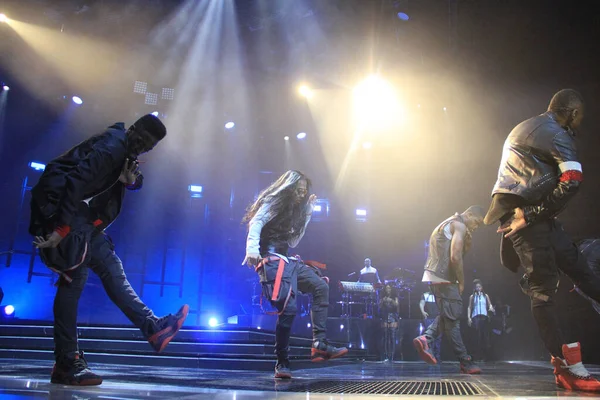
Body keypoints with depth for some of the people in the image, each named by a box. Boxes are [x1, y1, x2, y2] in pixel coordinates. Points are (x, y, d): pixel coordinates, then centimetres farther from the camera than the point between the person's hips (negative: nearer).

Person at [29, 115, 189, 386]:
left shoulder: (123, 148, 13)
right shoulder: (113, 145, -17)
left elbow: (133, 180, 17)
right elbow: (78, 180, -25)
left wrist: (130, 179, -9)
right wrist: (60, 228, -27)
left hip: (85, 217, 10)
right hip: (65, 210, -10)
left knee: (112, 269, 6)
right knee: (74, 279, -10)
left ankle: (154, 328, 8)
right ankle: (67, 363, -4)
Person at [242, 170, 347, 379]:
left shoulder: (292, 209, 23)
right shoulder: (272, 202, -2)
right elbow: (255, 224, -18)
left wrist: (307, 213, 17)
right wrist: (252, 249, -36)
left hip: (288, 261, 9)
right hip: (272, 260, -9)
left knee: (321, 287, 3)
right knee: (288, 308, -20)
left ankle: (319, 344, -4)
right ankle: (282, 363, -8)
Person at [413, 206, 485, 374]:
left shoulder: (446, 224, 24)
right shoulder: (459, 225, -8)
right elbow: (455, 257, -17)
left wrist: (467, 240, 17)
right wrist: (461, 282, -9)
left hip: (434, 275, 10)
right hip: (444, 277, -10)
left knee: (448, 314, 16)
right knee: (453, 318, -4)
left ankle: (425, 339, 1)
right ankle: (465, 362, 4)